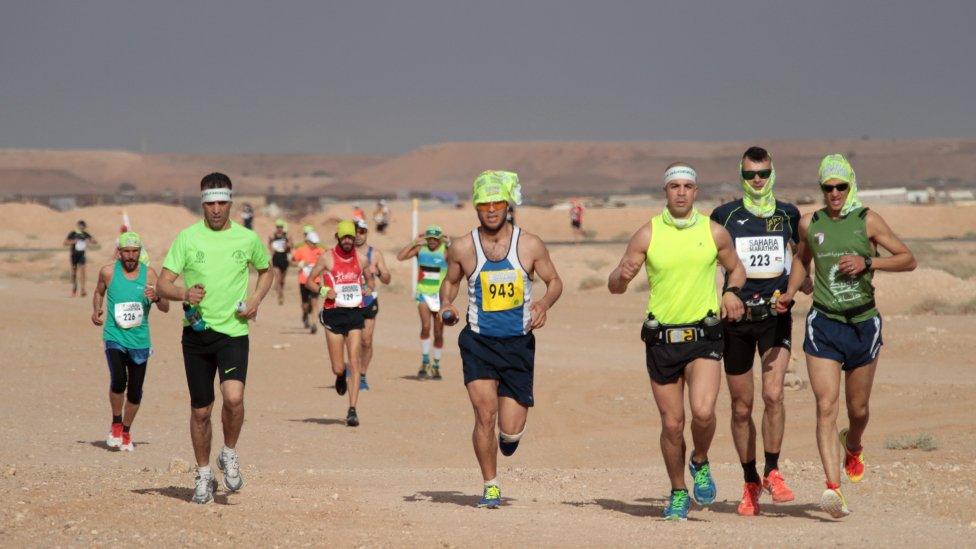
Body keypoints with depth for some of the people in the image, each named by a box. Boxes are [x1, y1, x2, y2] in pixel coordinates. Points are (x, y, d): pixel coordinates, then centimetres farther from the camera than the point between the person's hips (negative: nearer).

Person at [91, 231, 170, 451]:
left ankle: (126, 430, 29)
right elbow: (99, 292, 20)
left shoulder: (148, 274, -1)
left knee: (135, 391, 5)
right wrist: (96, 310, 1)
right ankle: (116, 424, 2)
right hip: (115, 337, -2)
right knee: (118, 380, -22)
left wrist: (156, 298, -23)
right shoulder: (108, 272, -1)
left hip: (140, 340, 2)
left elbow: (166, 308, -2)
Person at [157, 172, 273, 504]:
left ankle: (229, 455, 4)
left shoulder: (248, 239, 3)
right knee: (200, 410, 6)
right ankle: (204, 476, 24)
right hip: (197, 331, 1)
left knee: (233, 397, -22)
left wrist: (256, 299, 4)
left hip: (234, 331, -1)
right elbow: (162, 285, -1)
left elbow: (266, 271, 22)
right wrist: (184, 294, -23)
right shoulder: (187, 238, 0)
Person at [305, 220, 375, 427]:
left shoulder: (362, 259, 7)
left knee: (354, 363, -9)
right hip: (333, 314, -1)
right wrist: (324, 291, -12)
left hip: (355, 313, 1)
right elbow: (309, 281, 6)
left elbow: (370, 279, 23)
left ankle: (352, 410, -8)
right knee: (338, 368, -1)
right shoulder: (327, 258, -1)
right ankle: (341, 376, 38)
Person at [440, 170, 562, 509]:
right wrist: (446, 305, -5)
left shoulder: (529, 245, -3)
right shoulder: (462, 248, -1)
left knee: (511, 430, -2)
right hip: (478, 341, 0)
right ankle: (490, 486, 5)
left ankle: (510, 434, 37)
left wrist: (544, 303, -14)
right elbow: (450, 281, 16)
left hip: (519, 343, 0)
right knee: (485, 415, -14)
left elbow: (554, 282, 7)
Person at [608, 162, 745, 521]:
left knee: (703, 411, -21)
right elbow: (614, 286, 2)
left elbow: (736, 268, 20)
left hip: (703, 337, -1)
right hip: (661, 339, 1)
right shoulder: (647, 235, 0)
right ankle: (678, 494, 23)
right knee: (672, 423, 3)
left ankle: (700, 464, 10)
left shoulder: (715, 233, 2)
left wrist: (731, 292, -2)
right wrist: (622, 275, -22)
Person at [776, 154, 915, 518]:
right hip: (823, 324, 0)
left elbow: (908, 259, -3)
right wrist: (790, 292, 7)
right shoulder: (809, 223, 4)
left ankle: (852, 446, 48)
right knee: (826, 406, -14)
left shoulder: (867, 221, -3)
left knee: (858, 410, 12)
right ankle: (833, 487, -21)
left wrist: (867, 262, -17)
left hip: (863, 324, 0)